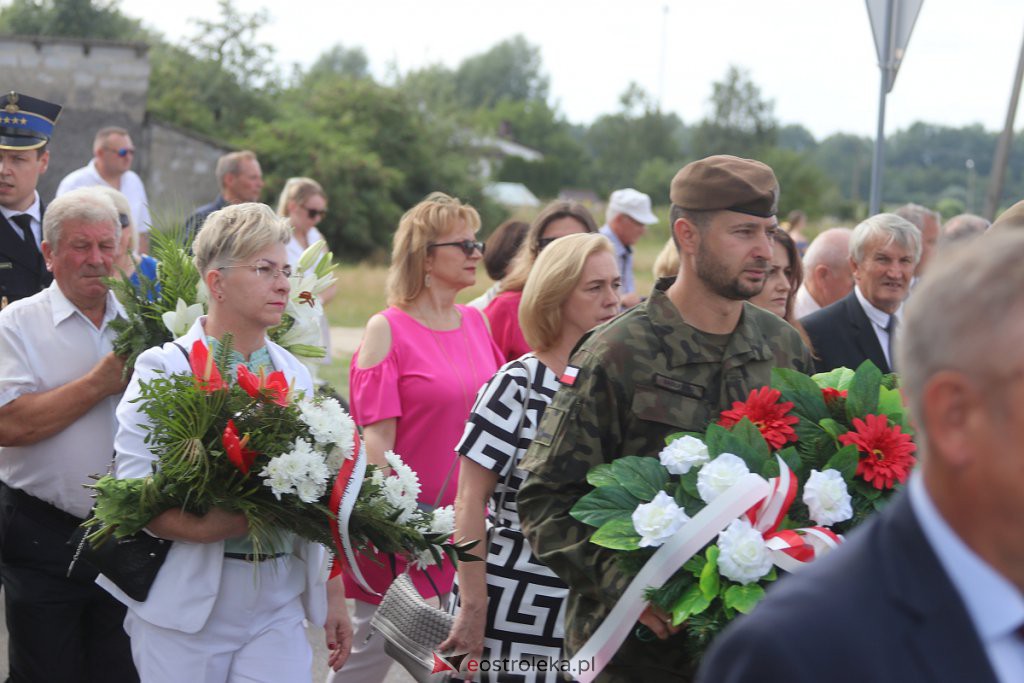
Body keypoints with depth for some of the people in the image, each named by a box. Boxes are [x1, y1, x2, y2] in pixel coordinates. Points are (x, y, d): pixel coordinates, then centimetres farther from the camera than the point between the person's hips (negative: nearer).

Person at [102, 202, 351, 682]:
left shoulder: (296, 376, 12)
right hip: (185, 605, -4)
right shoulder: (164, 369, -4)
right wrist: (217, 524, -26)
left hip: (279, 606, 4)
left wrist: (332, 595, 14)